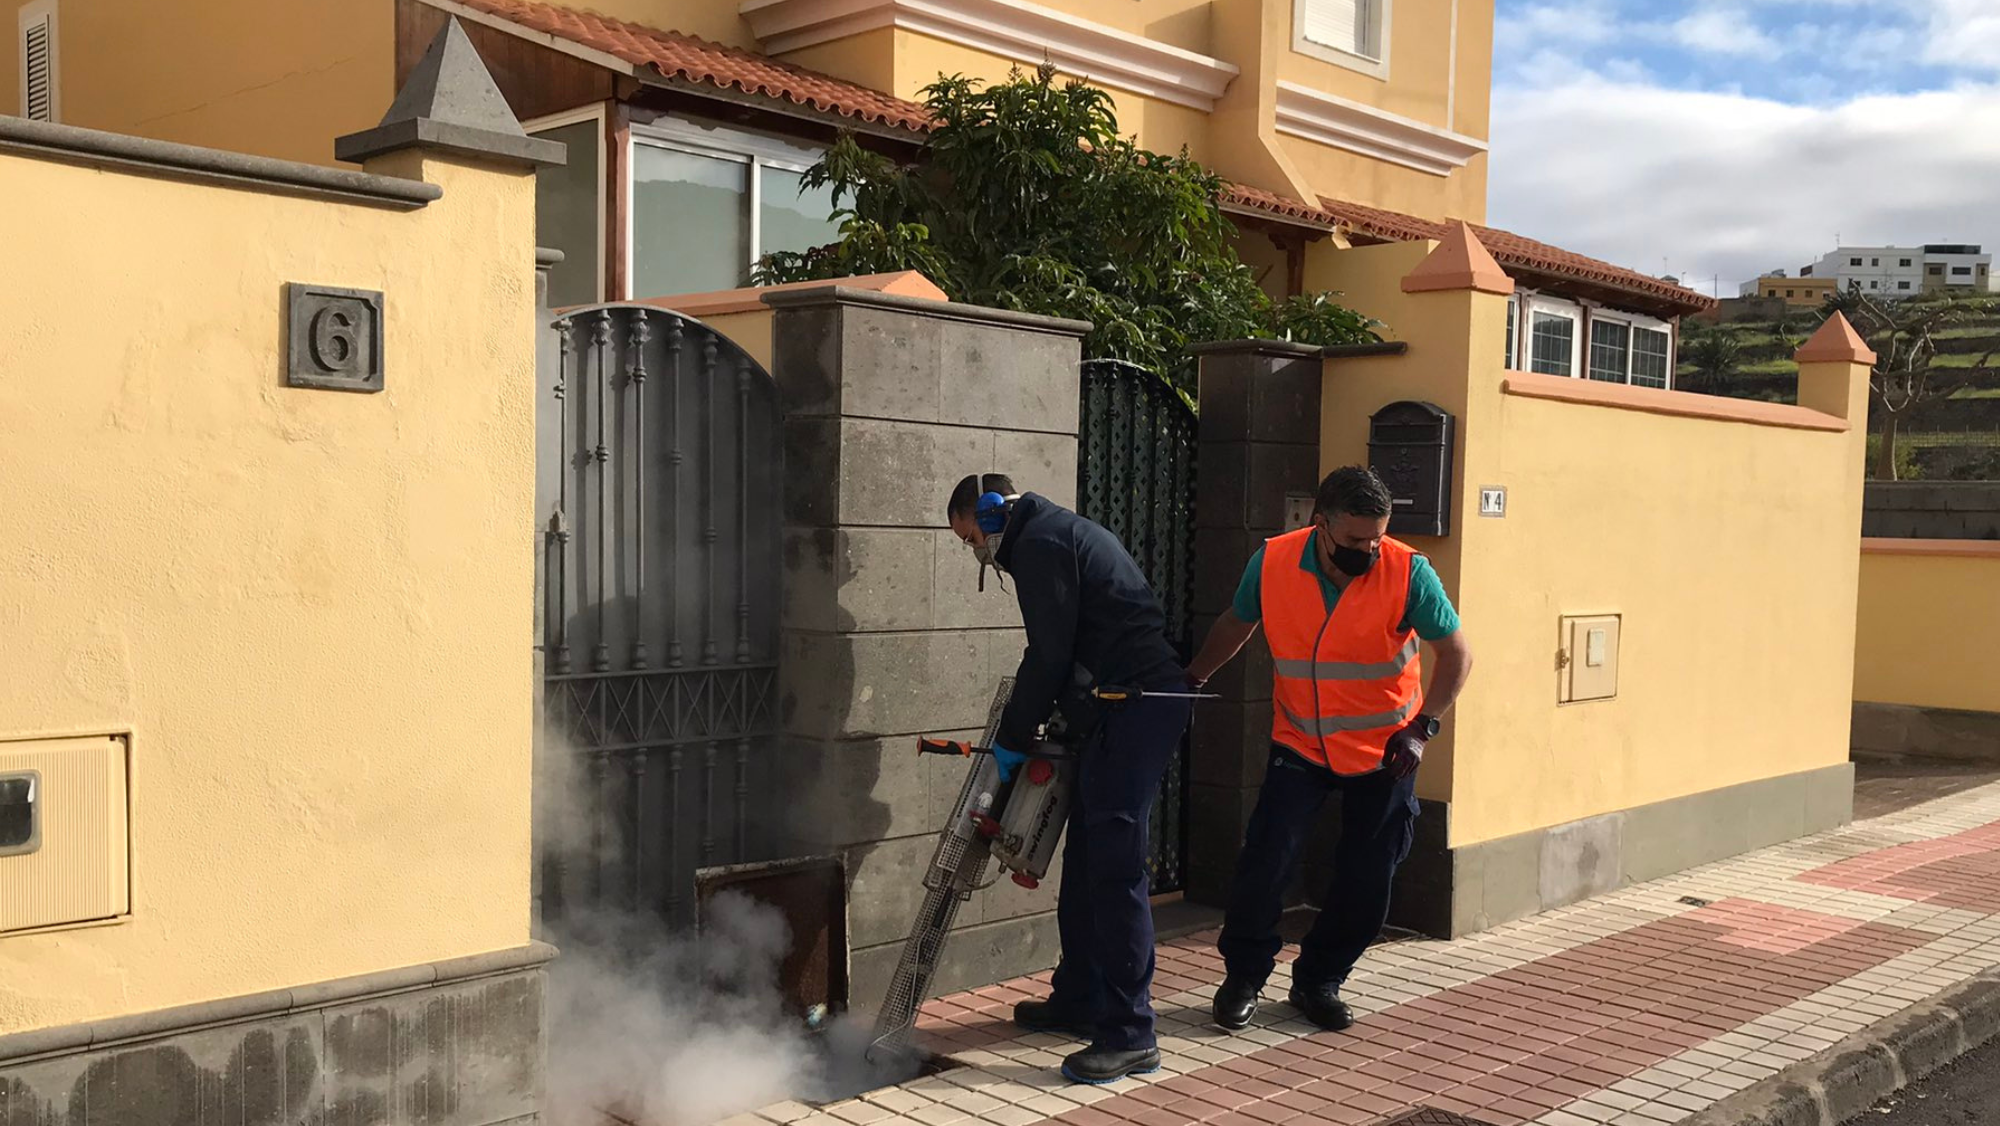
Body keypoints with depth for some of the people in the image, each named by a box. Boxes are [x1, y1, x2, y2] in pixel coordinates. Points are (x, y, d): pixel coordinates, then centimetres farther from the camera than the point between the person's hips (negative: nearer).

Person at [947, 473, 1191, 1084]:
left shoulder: (1039, 542, -8)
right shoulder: (1062, 532, 24)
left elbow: (1049, 655, -12)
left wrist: (1012, 740, -2)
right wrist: (1029, 728, 18)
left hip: (1131, 709, -11)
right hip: (1141, 707, 11)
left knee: (1114, 869, -11)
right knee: (1085, 862, 15)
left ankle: (1130, 1036, -8)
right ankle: (1079, 1001, 24)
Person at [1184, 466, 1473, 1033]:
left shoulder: (1408, 573, -18)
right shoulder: (1272, 563, -13)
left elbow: (1456, 655, -9)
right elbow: (1234, 626, 8)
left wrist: (1421, 728, -17)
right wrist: (1190, 681, 6)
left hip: (1384, 752, 0)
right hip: (1300, 745, 1)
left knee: (1367, 880, 4)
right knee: (1265, 858, -11)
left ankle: (1319, 981, 25)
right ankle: (1243, 976, 10)